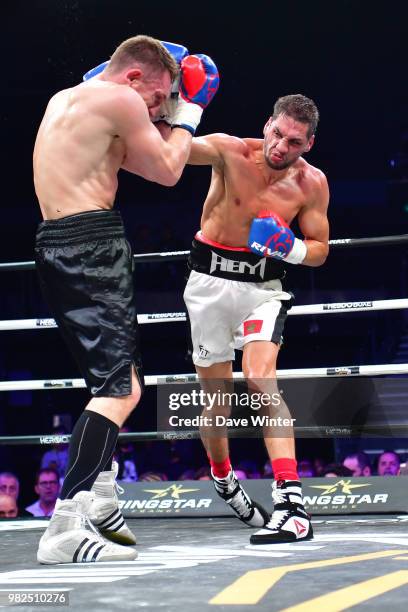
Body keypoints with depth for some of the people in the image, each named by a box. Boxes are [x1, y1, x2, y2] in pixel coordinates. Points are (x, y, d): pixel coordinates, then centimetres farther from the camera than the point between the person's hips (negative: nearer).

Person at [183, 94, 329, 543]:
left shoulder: (312, 183, -7)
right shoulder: (230, 152, -15)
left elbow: (319, 250, 4)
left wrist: (288, 248, -16)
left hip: (262, 286, 0)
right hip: (211, 281, 0)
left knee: (260, 380, -22)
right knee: (216, 395, 10)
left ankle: (291, 503, -28)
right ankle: (222, 478, 39)